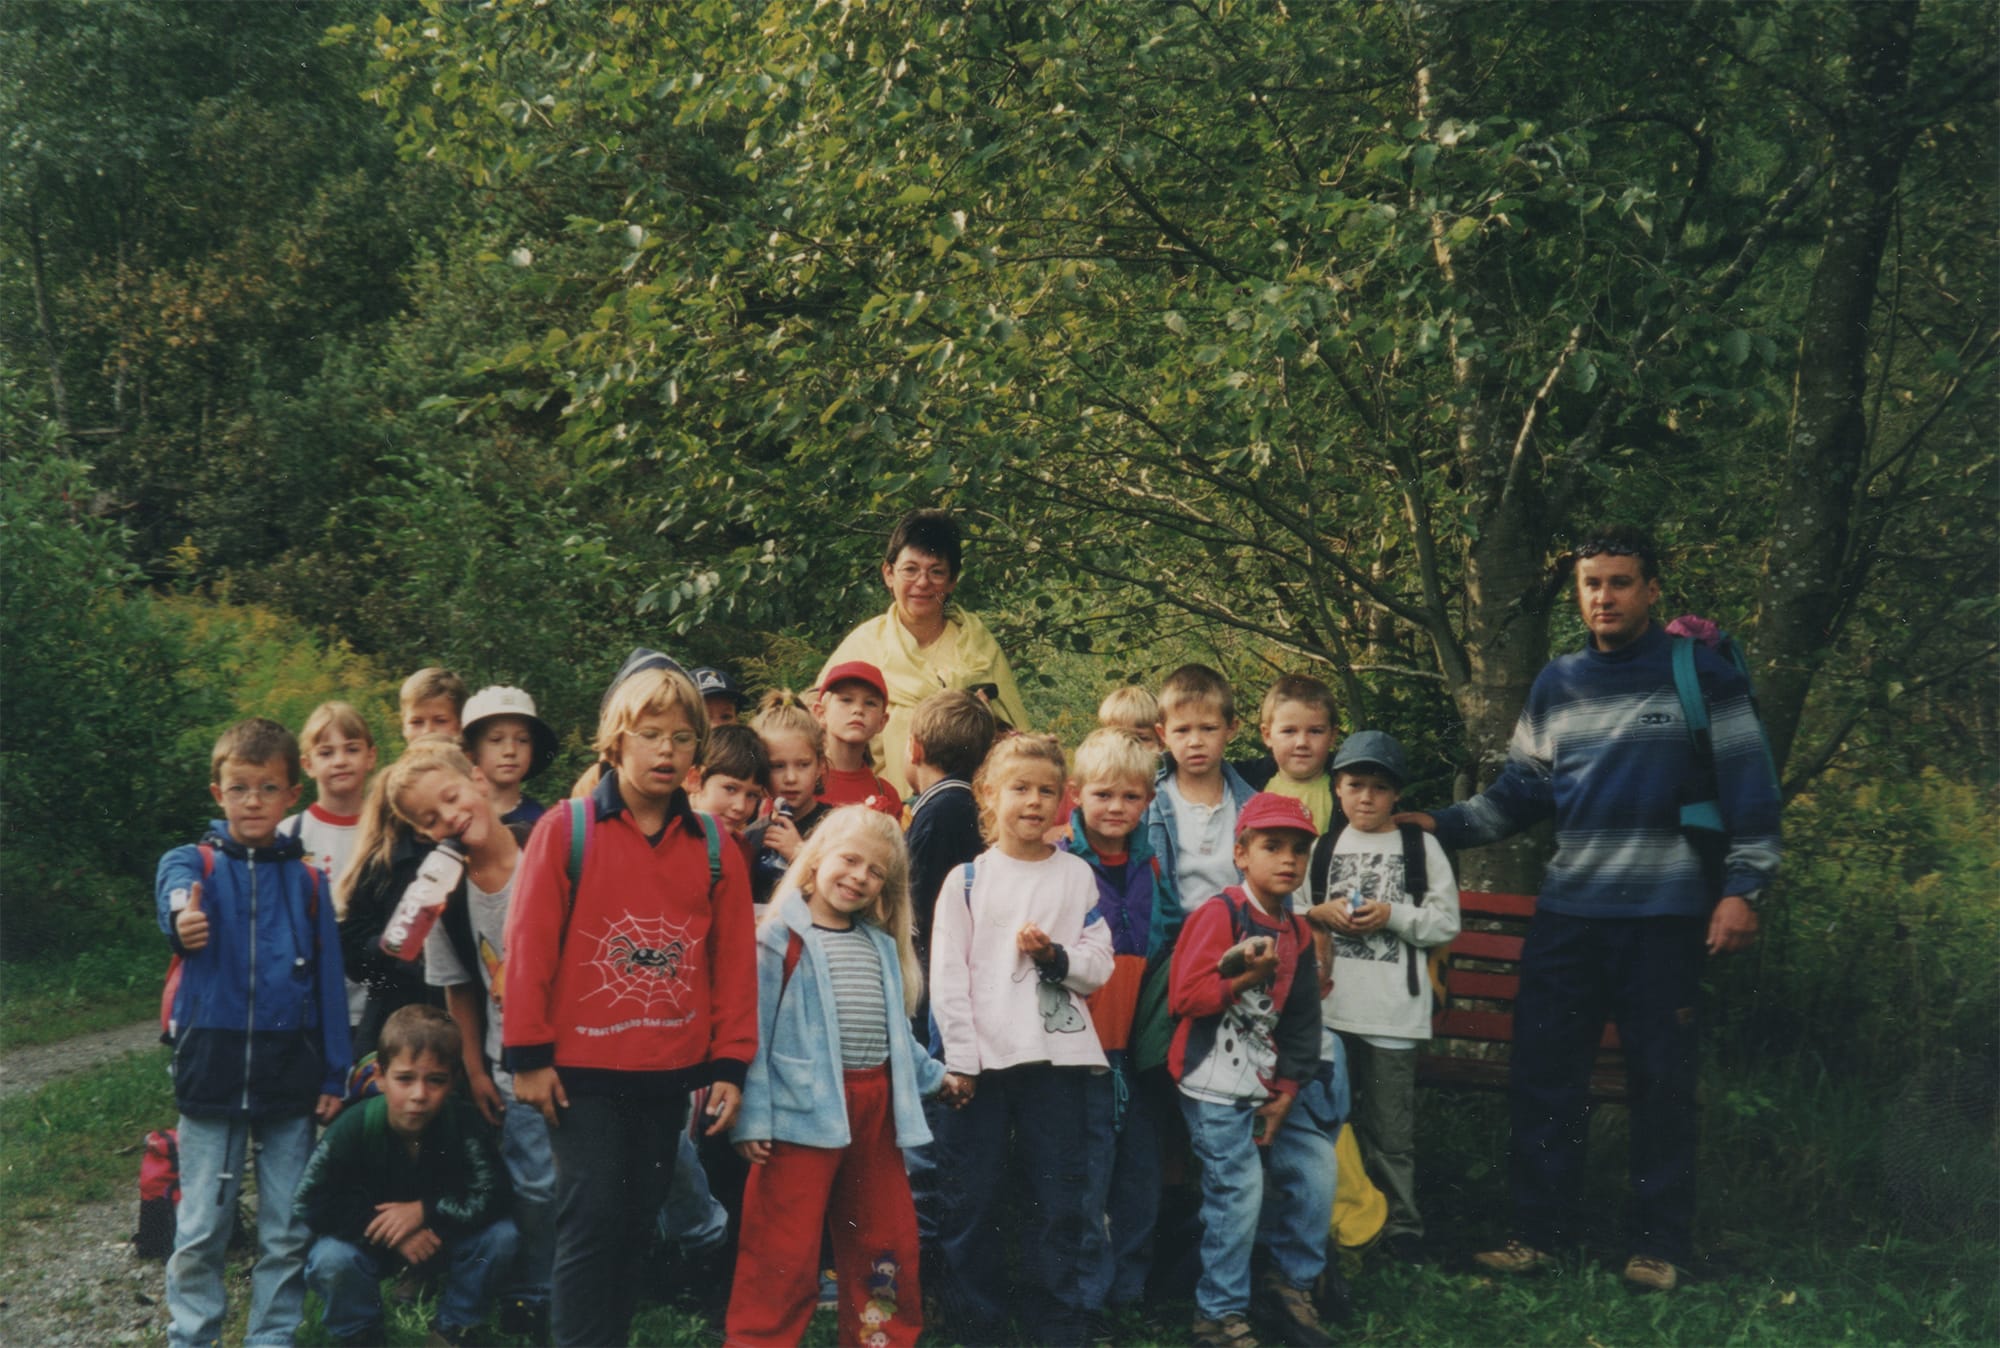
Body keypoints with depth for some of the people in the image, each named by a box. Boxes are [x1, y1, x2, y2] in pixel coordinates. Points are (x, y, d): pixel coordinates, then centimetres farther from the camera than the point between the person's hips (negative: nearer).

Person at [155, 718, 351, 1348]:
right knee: (200, 1230, 5)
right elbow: (176, 897, -25)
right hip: (212, 1071, -1)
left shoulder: (306, 881, 6)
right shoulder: (191, 863, 0)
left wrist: (334, 1074, 1)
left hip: (290, 1077, 2)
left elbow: (329, 981, 6)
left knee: (287, 1232, 8)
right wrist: (182, 922, -50)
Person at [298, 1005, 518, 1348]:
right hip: (372, 1243, -1)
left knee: (500, 1235, -24)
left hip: (442, 1237, 1)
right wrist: (386, 1233, -28)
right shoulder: (354, 1128, -25)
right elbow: (310, 1202, -24)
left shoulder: (462, 1123, -24)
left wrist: (423, 1211, -29)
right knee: (330, 1260, -31)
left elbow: (490, 1197, -24)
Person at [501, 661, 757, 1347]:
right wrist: (528, 1055, -8)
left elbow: (735, 962, 5)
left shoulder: (713, 848, 4)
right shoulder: (566, 828, -6)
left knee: (638, 1224, 13)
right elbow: (528, 944, -7)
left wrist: (729, 1065, 2)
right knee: (593, 1221, -4)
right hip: (583, 1071, -4)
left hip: (671, 1073, 4)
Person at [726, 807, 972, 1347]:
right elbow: (754, 1033, -10)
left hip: (875, 1108, 7)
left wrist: (932, 1075, 28)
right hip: (805, 1111, -6)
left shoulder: (883, 945, 13)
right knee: (785, 1251, -4)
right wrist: (752, 1118, -15)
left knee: (888, 1240, 16)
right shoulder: (781, 938, -7)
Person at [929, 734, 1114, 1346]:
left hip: (1058, 1058, 1)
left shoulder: (1076, 876, 6)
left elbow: (1099, 967, 4)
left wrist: (1054, 956, -15)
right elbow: (947, 975, -3)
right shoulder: (967, 879, 1)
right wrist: (960, 1057, -9)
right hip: (982, 1060, -1)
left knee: (1060, 1203, 7)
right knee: (972, 1202, 6)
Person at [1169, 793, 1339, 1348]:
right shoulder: (1220, 914, -12)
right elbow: (1185, 996, -18)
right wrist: (1245, 977, -27)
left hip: (1269, 1086, 8)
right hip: (1216, 1086, -8)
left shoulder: (1297, 932, 10)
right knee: (1239, 1191, -10)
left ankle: (1289, 1287, 27)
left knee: (1314, 1172, 8)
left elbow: (1301, 1021, 11)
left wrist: (1286, 1094, 5)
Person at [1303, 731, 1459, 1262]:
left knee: (1390, 1127, 1)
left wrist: (1392, 914, -12)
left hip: (1393, 1011, -3)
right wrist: (1320, 914, -4)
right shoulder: (1322, 848, 10)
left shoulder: (1420, 847, 4)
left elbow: (1447, 923, 0)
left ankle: (1400, 1225, 13)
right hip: (1327, 1006, 3)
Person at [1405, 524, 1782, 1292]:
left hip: (1664, 915, -4)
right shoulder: (1555, 686, 10)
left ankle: (1658, 1245, 16)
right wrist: (1442, 825, -1)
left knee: (1661, 1082, 4)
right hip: (1567, 913, 4)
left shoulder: (1701, 676, -3)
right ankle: (1540, 1231, 17)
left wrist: (1742, 887, -11)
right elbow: (1519, 794, 12)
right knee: (1542, 1075, 5)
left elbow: (1749, 789, -4)